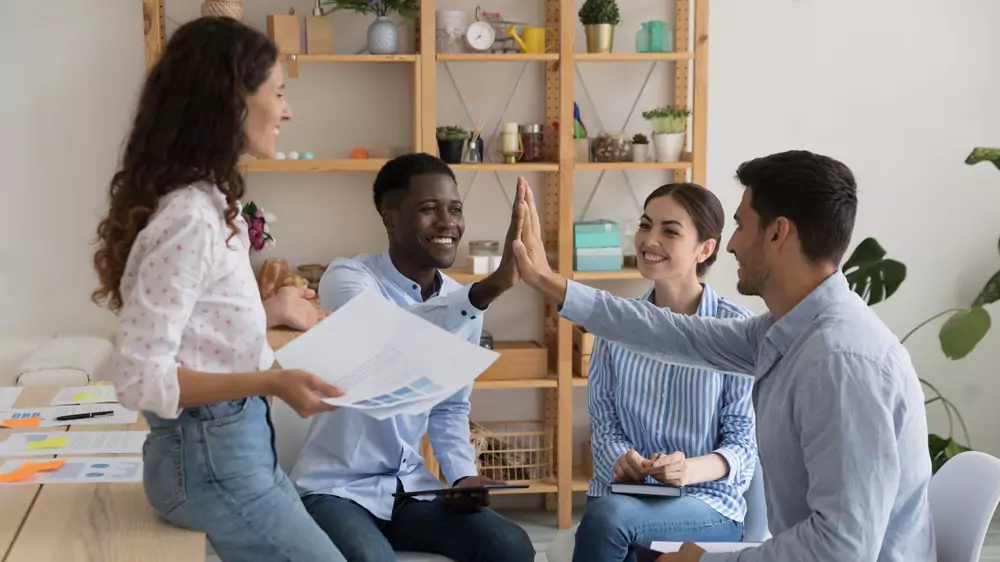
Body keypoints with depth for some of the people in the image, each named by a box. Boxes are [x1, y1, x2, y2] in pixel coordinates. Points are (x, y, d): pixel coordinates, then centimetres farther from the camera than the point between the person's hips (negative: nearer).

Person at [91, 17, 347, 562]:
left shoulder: (205, 203, 6)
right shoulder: (190, 219, -23)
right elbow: (139, 377, -24)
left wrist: (272, 311, 21)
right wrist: (271, 382, -31)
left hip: (231, 444, 10)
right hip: (211, 455, -10)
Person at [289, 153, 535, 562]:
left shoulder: (462, 301, 5)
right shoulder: (348, 278, -14)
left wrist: (462, 475, -3)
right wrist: (490, 288, -47)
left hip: (411, 485, 6)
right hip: (336, 488, -6)